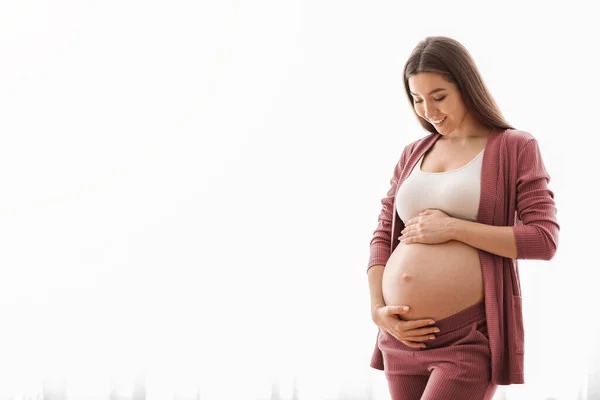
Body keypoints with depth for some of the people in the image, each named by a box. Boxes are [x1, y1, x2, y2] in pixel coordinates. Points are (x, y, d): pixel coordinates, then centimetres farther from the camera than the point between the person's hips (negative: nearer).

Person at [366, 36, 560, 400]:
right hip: (405, 336, 6)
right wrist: (378, 310, 0)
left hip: (471, 338, -5)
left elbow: (545, 239, -9)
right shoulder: (412, 155, 13)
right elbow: (383, 237, 15)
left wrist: (453, 228, -13)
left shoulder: (515, 148, 0)